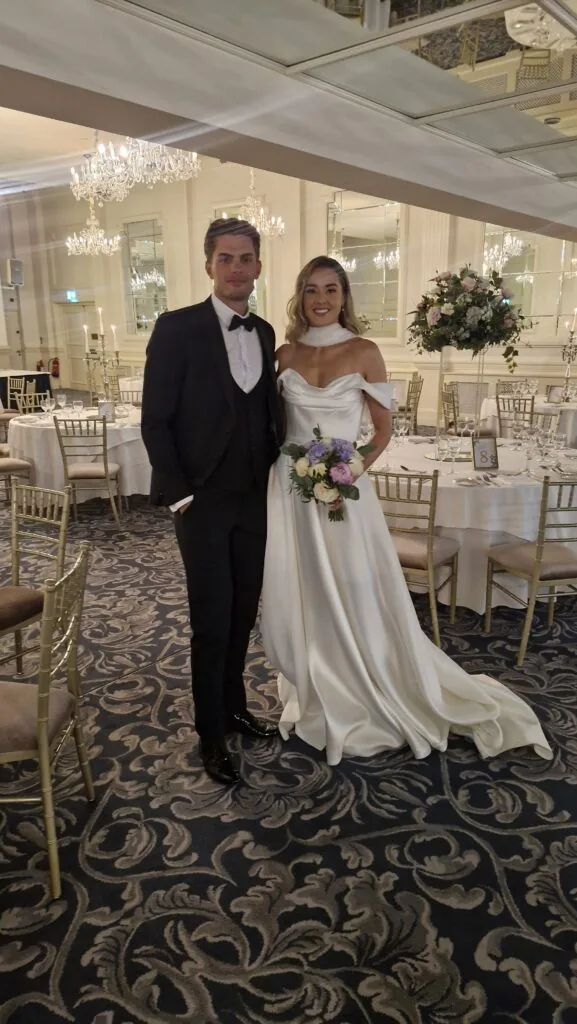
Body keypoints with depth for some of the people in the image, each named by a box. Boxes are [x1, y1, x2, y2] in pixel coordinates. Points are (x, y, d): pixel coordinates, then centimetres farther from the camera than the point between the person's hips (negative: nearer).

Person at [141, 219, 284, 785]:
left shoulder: (264, 333, 9)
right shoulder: (177, 328, -9)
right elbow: (154, 420, -10)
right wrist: (179, 493, -13)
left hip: (254, 498, 5)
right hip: (203, 500, -5)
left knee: (243, 614, 15)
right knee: (212, 621, 2)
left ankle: (234, 706, 35)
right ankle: (211, 734, 20)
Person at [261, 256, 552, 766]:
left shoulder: (364, 352, -3)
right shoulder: (285, 354, 5)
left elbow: (384, 428, 0)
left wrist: (354, 468, -13)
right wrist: (277, 462, -3)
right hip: (291, 488, 3)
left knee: (355, 596, 4)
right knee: (296, 598, 10)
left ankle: (363, 700, 26)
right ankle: (312, 696, 32)